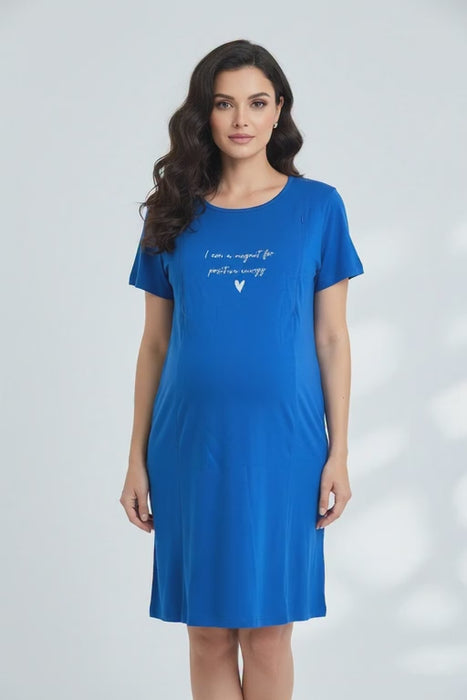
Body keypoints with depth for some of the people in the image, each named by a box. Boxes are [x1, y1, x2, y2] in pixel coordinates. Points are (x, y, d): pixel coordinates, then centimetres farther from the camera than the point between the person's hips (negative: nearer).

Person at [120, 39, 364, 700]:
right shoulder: (175, 213, 5)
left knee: (267, 628, 5)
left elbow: (331, 338, 2)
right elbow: (154, 344, 7)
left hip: (282, 443, -1)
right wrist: (138, 459, 4)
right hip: (193, 443, 1)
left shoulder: (317, 207, 1)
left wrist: (339, 453, -2)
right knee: (208, 631, 7)